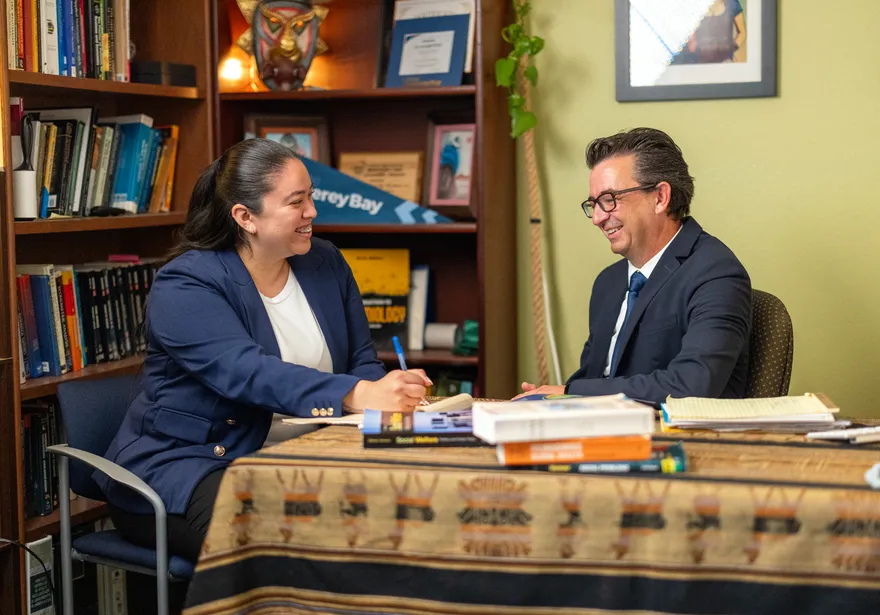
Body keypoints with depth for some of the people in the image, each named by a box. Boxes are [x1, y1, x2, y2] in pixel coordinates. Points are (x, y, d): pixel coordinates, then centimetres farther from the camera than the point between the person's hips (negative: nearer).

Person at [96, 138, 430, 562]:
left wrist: (390, 396, -16)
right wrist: (358, 396, -42)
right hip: (185, 463, -6)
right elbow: (248, 373, -28)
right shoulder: (183, 286, -13)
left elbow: (362, 363, 11)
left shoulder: (325, 264, 10)